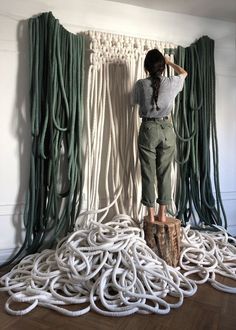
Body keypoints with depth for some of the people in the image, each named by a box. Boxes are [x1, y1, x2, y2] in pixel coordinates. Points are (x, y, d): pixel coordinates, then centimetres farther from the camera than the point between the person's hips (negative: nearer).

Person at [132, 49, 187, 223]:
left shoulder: (140, 84, -6)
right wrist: (169, 61, 35)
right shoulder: (171, 83, -2)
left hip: (148, 130, -1)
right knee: (165, 173, 8)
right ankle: (162, 213, 14)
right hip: (167, 130, 2)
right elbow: (184, 73, 21)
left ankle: (151, 214, 10)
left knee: (148, 173, 5)